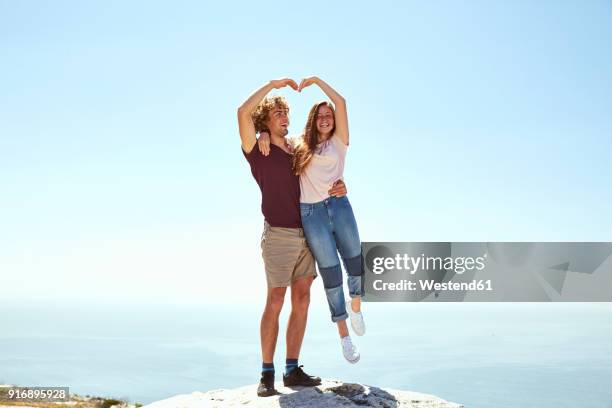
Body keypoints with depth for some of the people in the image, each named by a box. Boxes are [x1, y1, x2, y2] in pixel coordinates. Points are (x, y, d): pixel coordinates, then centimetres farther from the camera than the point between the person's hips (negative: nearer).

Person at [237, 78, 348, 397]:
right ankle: (267, 373, 0)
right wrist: (273, 84, -9)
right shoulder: (258, 152, -1)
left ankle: (292, 370, 8)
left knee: (302, 301, 2)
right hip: (279, 235, -6)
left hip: (305, 235, 6)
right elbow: (243, 112, -17)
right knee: (275, 302, -7)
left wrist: (339, 187, -5)